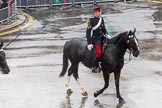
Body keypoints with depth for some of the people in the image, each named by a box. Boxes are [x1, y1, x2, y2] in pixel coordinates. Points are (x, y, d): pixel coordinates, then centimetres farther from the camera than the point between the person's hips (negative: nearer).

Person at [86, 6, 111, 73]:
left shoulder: (101, 19, 9)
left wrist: (106, 35, -1)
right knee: (99, 53, -22)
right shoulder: (91, 20, -9)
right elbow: (88, 32, -11)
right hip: (95, 39, -7)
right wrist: (89, 43, -17)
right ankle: (94, 67, -8)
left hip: (102, 37, 7)